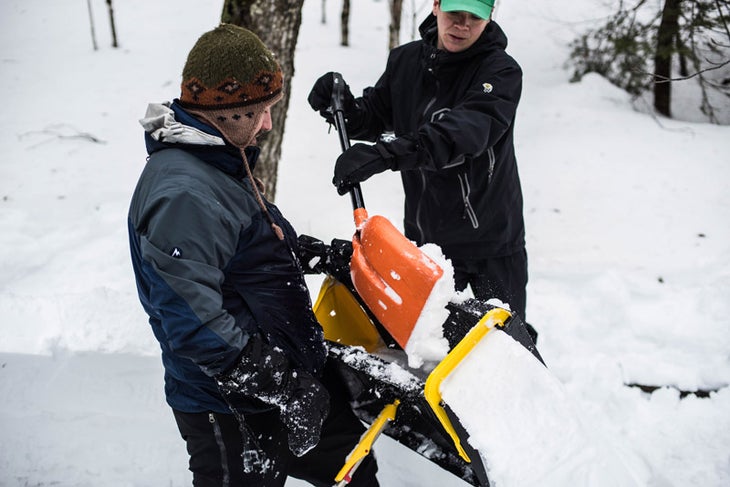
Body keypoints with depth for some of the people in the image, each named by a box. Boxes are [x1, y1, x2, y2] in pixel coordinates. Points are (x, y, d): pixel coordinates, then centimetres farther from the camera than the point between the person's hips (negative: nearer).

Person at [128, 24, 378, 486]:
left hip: (290, 372, 10)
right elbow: (193, 322, -30)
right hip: (230, 412, -10)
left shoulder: (222, 161, 6)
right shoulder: (183, 193, -28)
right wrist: (277, 387, -24)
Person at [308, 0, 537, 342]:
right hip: (424, 235, 4)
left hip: (492, 239, -4)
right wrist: (340, 105, -15)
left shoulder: (501, 72, -15)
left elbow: (466, 130, -33)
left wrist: (385, 152, -46)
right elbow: (372, 117, 9)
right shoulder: (404, 61, 3)